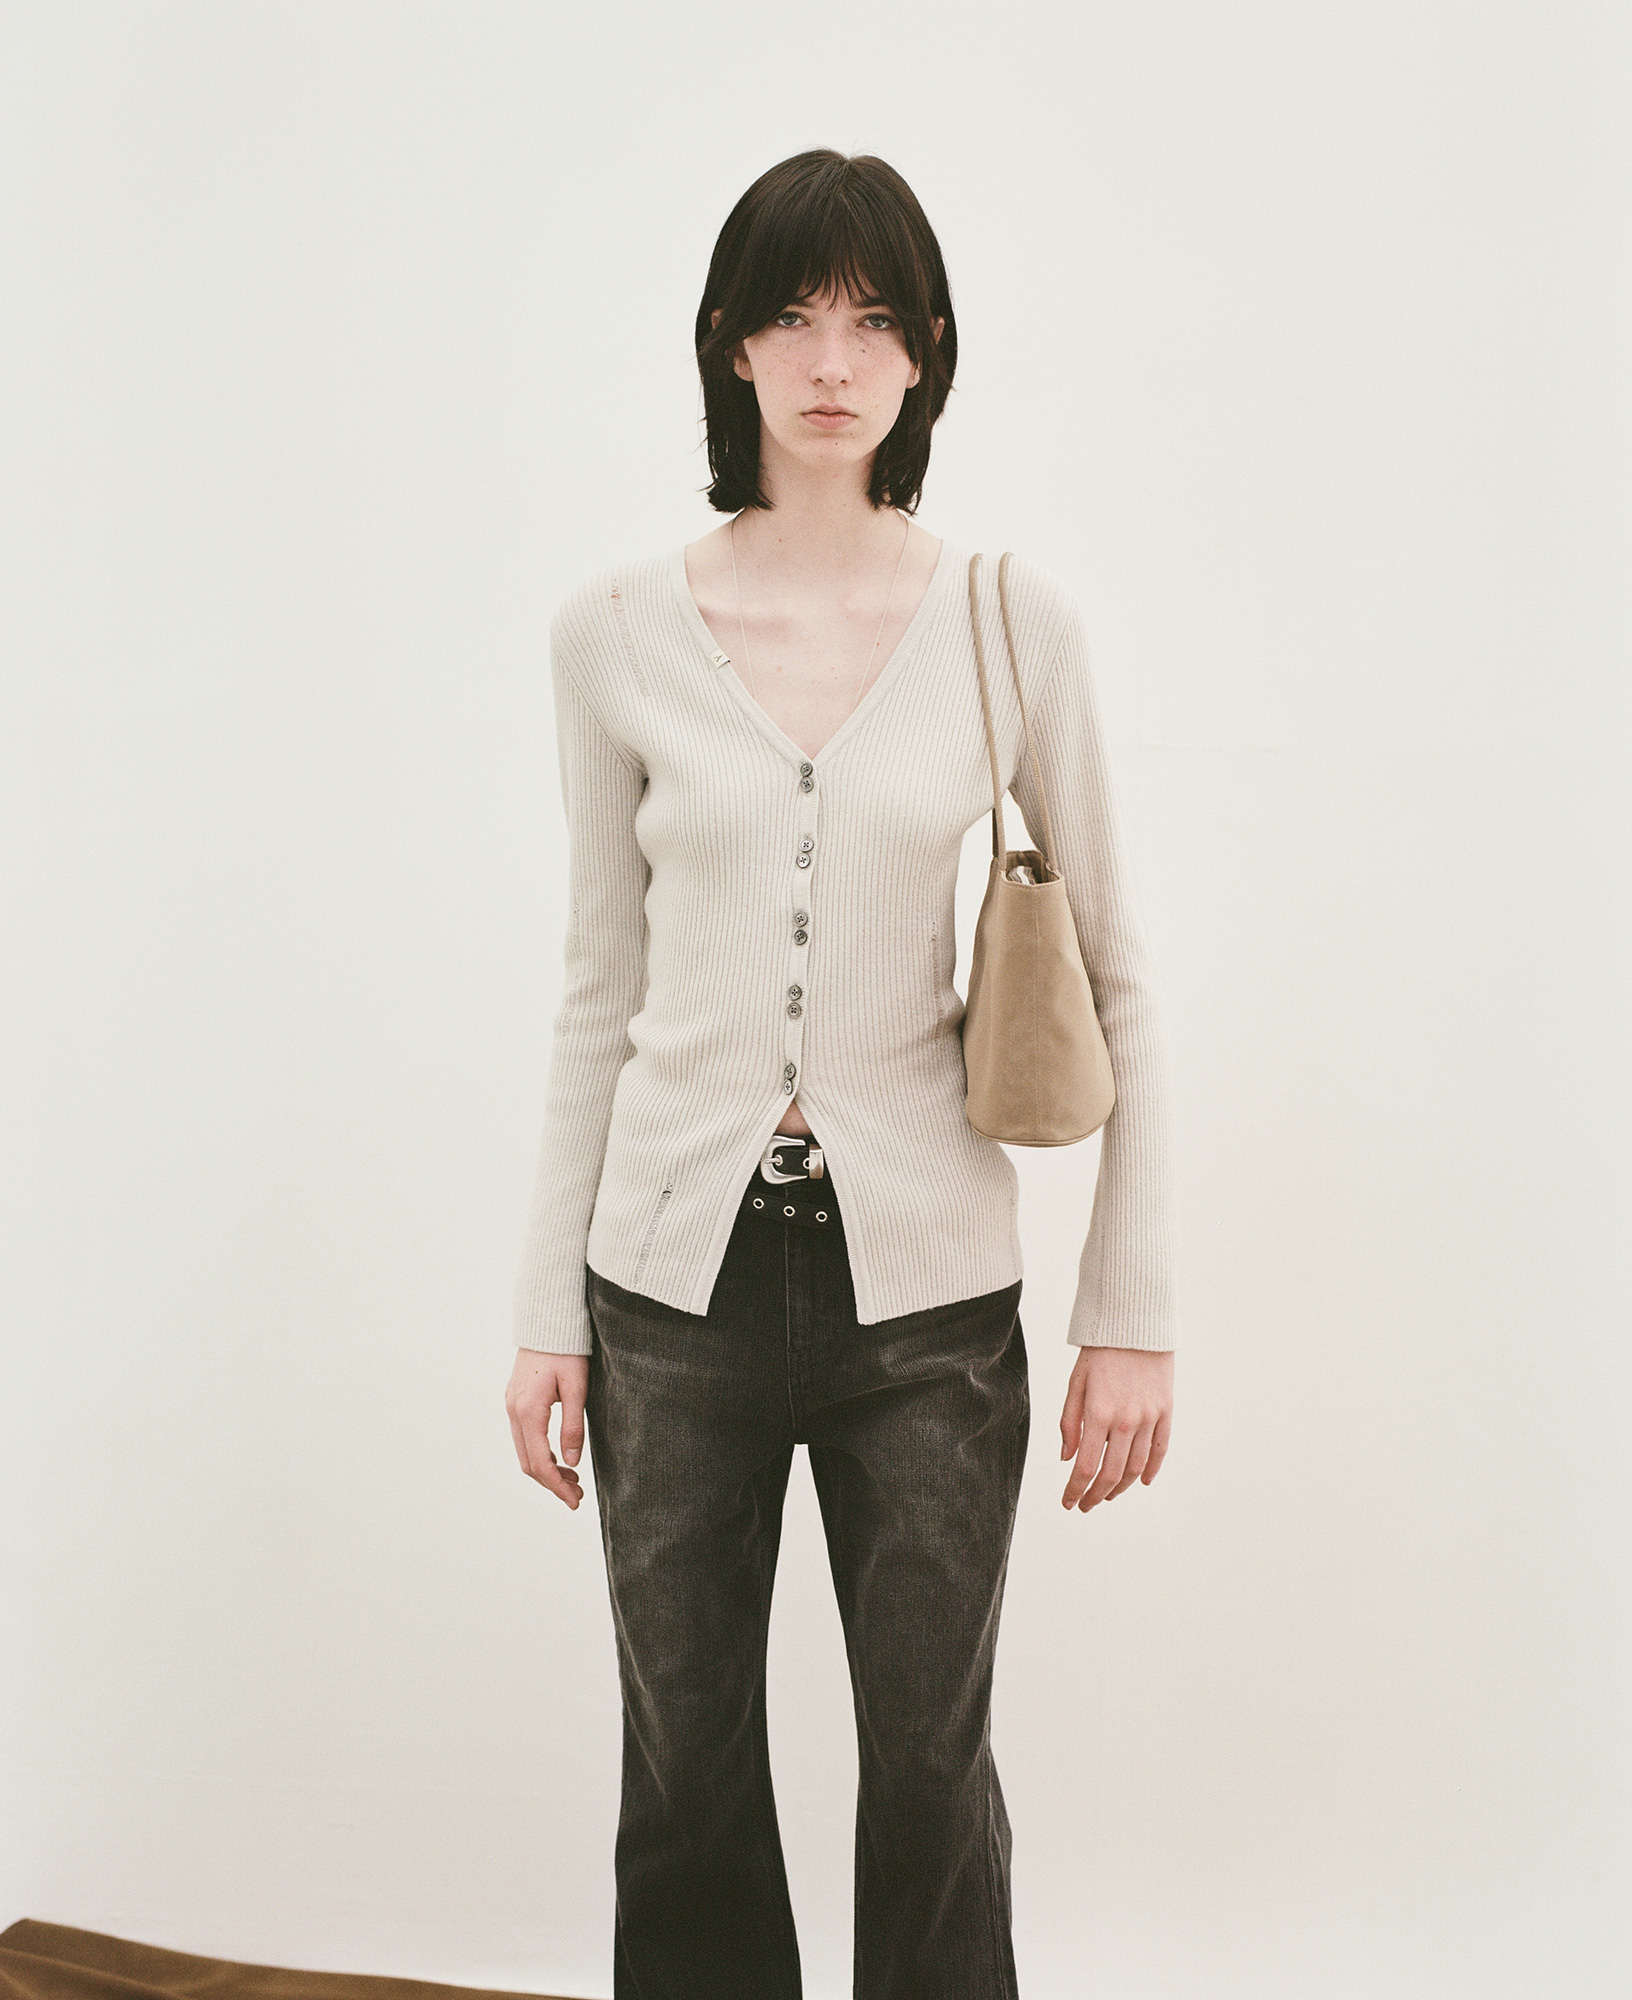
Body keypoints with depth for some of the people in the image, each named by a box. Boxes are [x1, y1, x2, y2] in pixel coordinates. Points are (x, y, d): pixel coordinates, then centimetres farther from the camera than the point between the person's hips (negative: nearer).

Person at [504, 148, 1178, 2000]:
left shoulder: (1011, 619, -2)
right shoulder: (617, 631, 1)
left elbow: (1112, 985, 2)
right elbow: (603, 993, 7)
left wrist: (1131, 1312, 0)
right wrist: (549, 1309, 6)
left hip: (925, 1289, -1)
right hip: (678, 1275, 1)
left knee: (930, 1773, 10)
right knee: (688, 1777, 13)